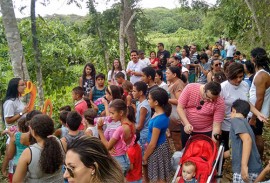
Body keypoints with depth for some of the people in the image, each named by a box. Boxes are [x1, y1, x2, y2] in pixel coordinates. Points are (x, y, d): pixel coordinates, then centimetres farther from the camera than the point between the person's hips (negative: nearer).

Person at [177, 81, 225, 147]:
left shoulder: (220, 102, -21)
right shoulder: (190, 88, -19)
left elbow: (216, 125, -19)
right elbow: (180, 108, -16)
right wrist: (186, 124, -29)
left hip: (206, 132, -2)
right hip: (187, 129, 2)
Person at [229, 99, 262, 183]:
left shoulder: (236, 120, -5)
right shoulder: (244, 122, 20)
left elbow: (247, 140, -22)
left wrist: (244, 165, -27)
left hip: (247, 170, -8)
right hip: (254, 169, 8)